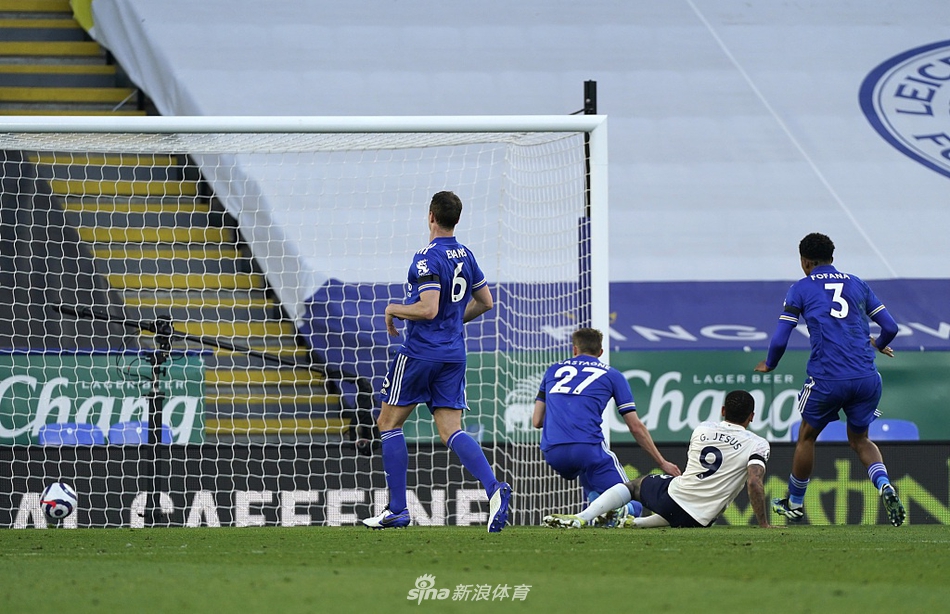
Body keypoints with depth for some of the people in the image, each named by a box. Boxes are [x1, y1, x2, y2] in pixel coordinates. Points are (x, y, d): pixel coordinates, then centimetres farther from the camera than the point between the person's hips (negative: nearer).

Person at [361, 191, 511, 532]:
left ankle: (397, 510, 7)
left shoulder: (428, 258, -16)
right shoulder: (465, 256, 9)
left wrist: (393, 310, -7)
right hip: (454, 355, 7)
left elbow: (428, 309, -24)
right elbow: (485, 302, 18)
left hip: (421, 352, -7)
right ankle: (494, 488, -22)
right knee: (451, 431, 2)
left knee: (389, 423, 8)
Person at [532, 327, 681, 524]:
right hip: (587, 447, -3)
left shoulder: (553, 370, 23)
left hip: (552, 453, 3)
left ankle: (593, 499, 8)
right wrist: (662, 463, 21)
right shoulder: (611, 375, 16)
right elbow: (636, 427, 14)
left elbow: (537, 421, 22)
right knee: (633, 508, 5)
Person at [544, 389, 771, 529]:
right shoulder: (757, 445, -4)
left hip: (674, 495, 1)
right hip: (699, 518, -1)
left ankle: (582, 518, 5)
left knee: (634, 485, 27)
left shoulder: (702, 429, 8)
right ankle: (637, 523, 12)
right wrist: (764, 524, -10)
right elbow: (754, 482, -16)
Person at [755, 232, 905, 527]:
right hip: (866, 378, 3)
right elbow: (890, 327, 15)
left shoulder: (801, 289, 6)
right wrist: (877, 344, 38)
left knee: (807, 436, 21)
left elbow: (780, 340, 1)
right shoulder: (857, 284, 16)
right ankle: (884, 485, -7)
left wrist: (768, 365, 21)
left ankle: (795, 503, 34)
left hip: (827, 378, -3)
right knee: (859, 439, 21)